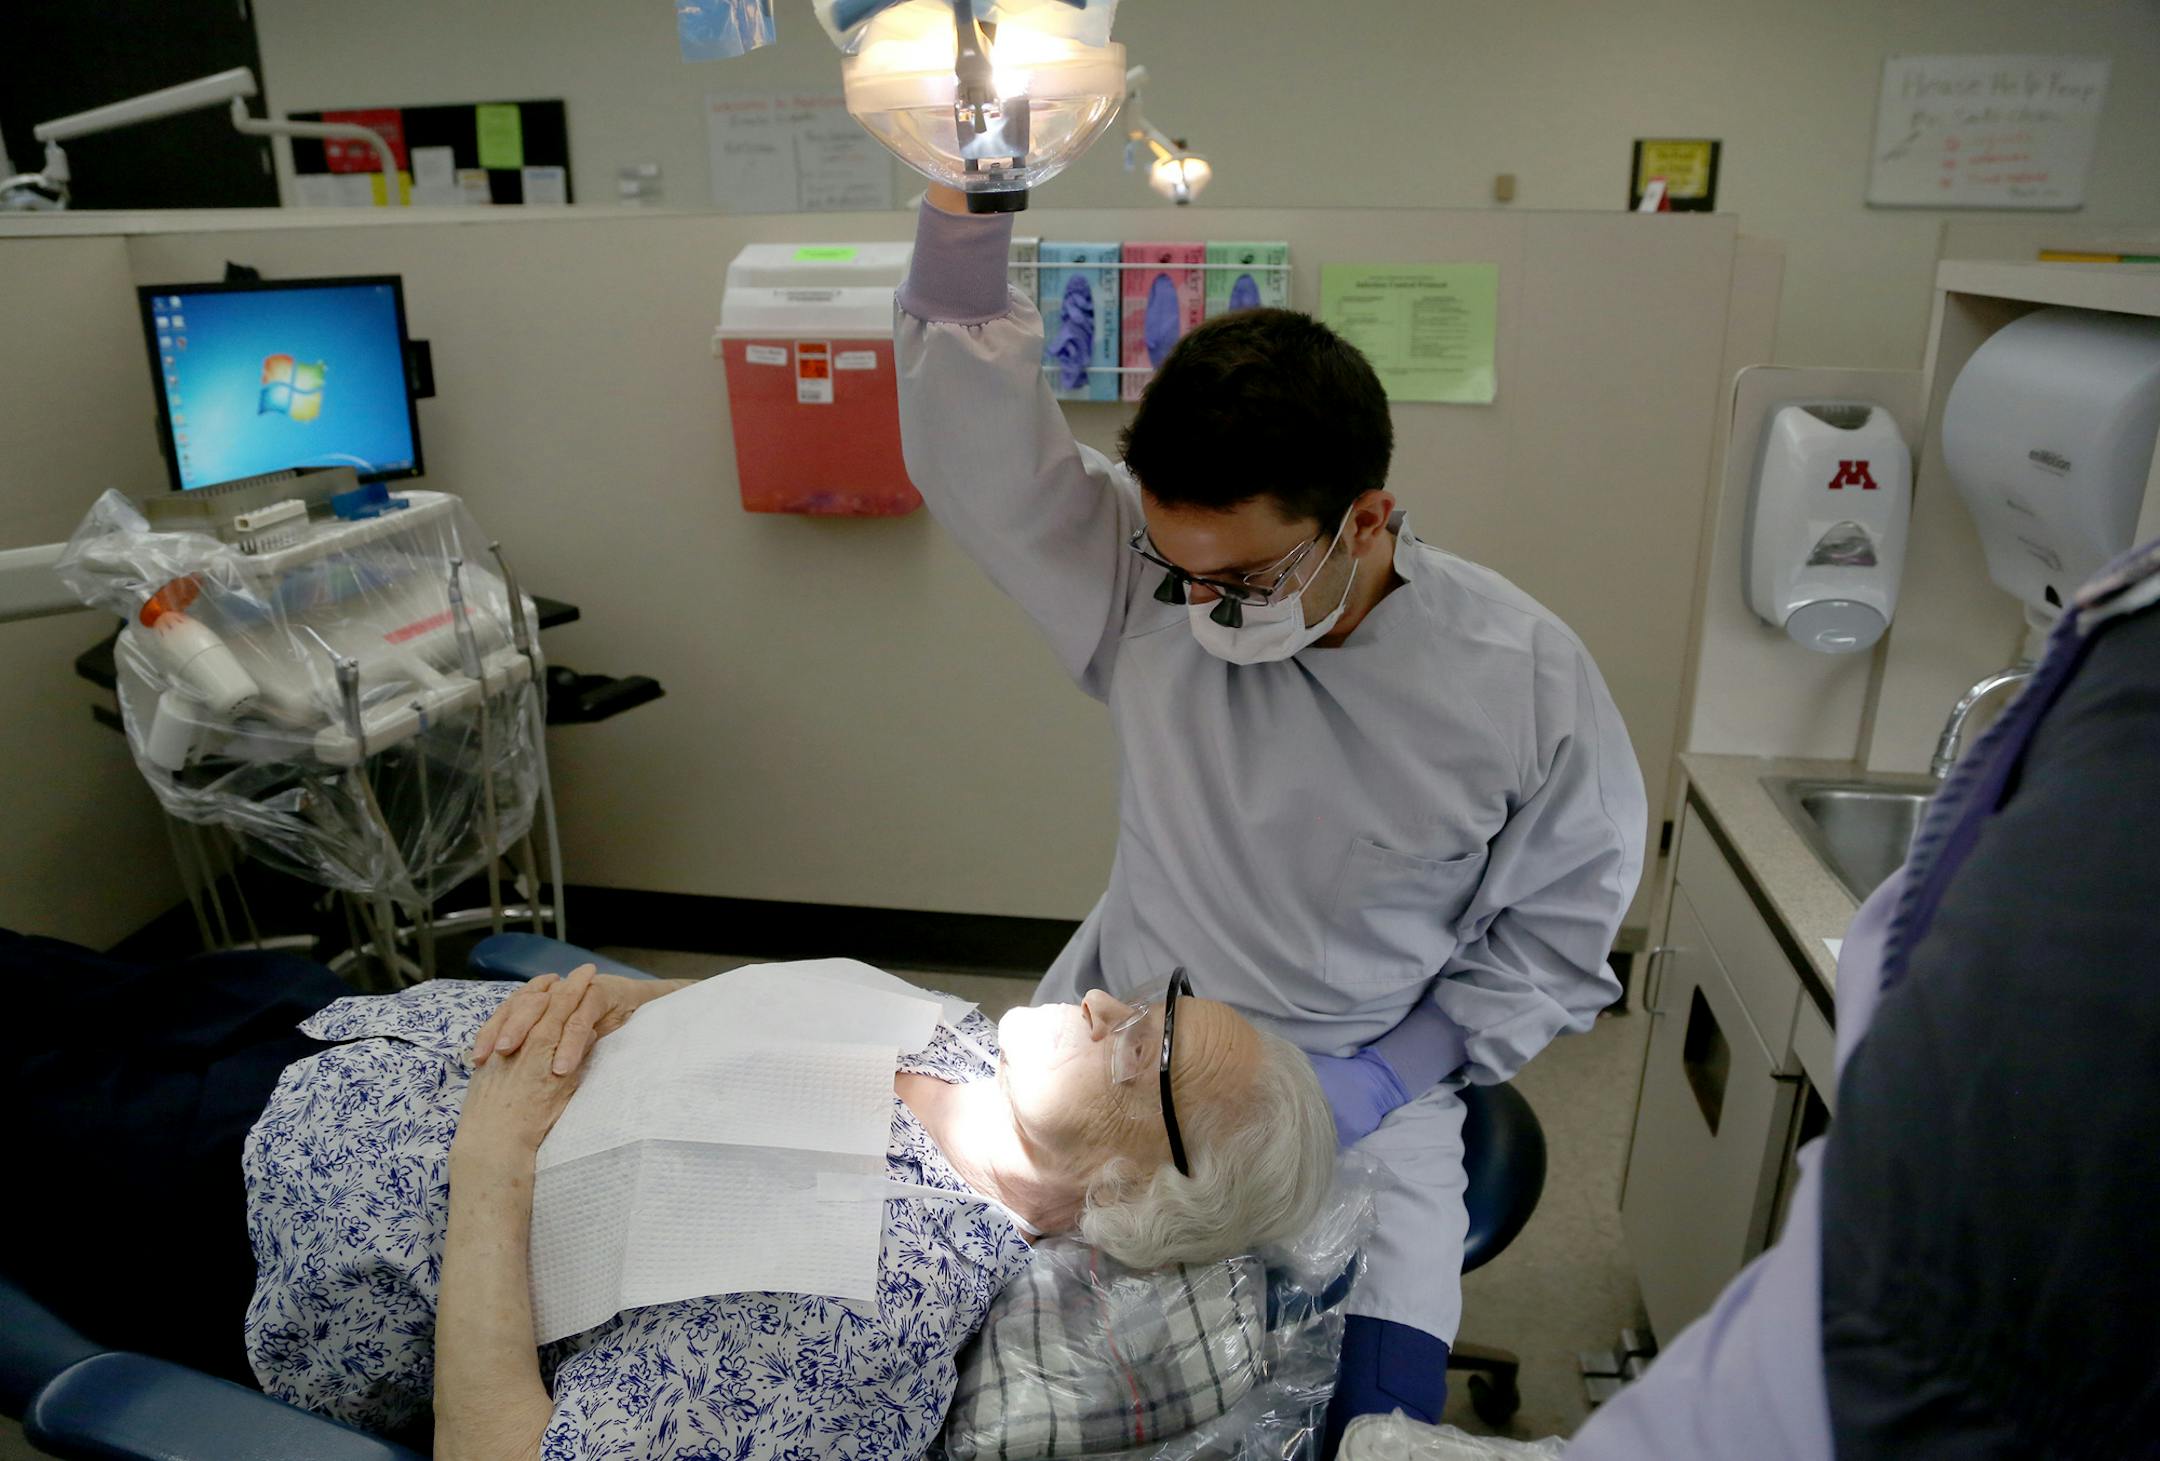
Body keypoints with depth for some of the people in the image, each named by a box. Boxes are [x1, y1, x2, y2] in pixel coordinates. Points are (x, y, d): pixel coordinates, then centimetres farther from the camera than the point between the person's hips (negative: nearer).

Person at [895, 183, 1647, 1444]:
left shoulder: (1529, 681, -16)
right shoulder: (1148, 585, -12)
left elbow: (1555, 938, -5)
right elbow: (980, 455, -18)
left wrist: (1382, 1081, -14)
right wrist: (963, 213, -31)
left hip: (1360, 1090, -1)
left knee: (1374, 1410, -15)